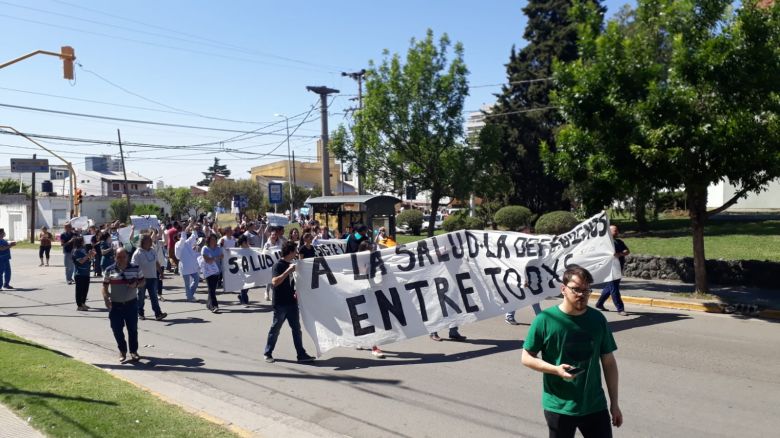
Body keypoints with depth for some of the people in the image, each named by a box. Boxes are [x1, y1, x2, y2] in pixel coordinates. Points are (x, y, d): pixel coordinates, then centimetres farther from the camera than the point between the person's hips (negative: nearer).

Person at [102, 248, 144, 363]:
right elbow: (105, 287, 1)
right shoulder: (109, 271, -1)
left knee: (133, 329, 7)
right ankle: (122, 351, 22)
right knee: (117, 330, 4)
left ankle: (133, 351, 21)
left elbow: (142, 281, 10)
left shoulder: (135, 268, 0)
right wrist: (106, 299, -13)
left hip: (131, 303, 0)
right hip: (115, 305, 0)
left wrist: (136, 284, -12)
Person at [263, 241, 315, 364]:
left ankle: (301, 354, 9)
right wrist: (288, 270, -28)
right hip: (280, 303, -7)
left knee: (296, 328, 6)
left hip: (291, 302, 8)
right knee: (275, 329, 4)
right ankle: (268, 354, 18)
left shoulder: (289, 264, 11)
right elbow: (275, 282, -27)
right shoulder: (278, 265, -13)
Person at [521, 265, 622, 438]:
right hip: (558, 407, -2)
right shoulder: (545, 319, -11)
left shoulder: (598, 319, -2)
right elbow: (527, 357, -5)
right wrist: (555, 369, -21)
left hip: (595, 406, 3)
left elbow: (609, 362, 6)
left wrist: (614, 403, 7)